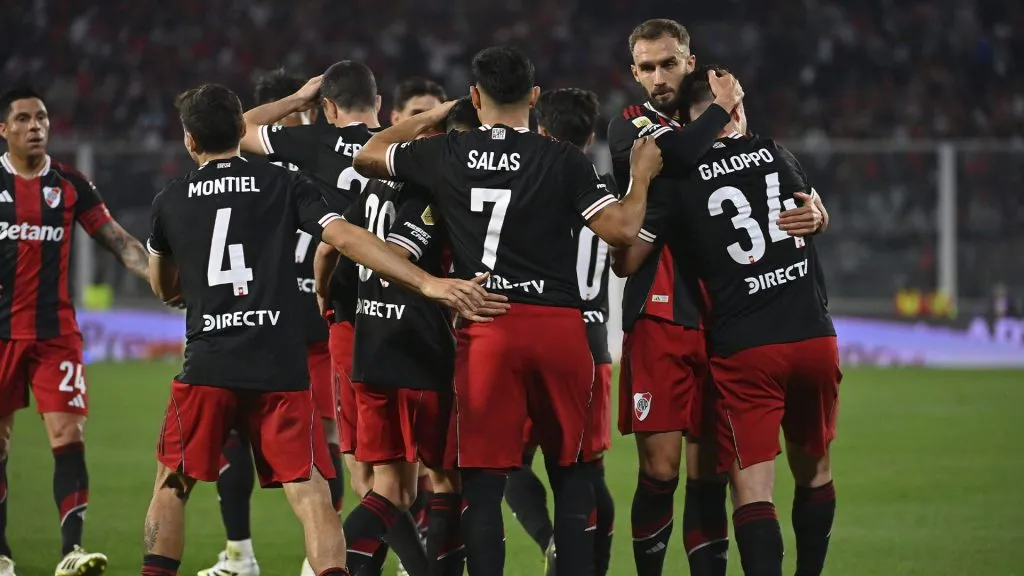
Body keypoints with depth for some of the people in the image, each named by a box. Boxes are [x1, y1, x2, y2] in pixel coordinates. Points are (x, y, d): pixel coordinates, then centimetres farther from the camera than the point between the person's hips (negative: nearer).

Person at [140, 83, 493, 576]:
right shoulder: (283, 185, 5)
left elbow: (164, 289, 25)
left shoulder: (169, 201, 11)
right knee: (311, 496, -3)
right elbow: (346, 238, -9)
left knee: (172, 485, 17)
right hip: (281, 369, -1)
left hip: (207, 368, 1)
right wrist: (427, 283, -15)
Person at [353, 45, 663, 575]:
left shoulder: (444, 155, 4)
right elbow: (622, 230, -6)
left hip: (485, 328, 0)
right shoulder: (563, 160, -2)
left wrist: (431, 117, 31)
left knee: (484, 479, 2)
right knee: (570, 469, 13)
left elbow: (368, 156, 20)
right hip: (559, 326, 0)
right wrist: (642, 176, 11)